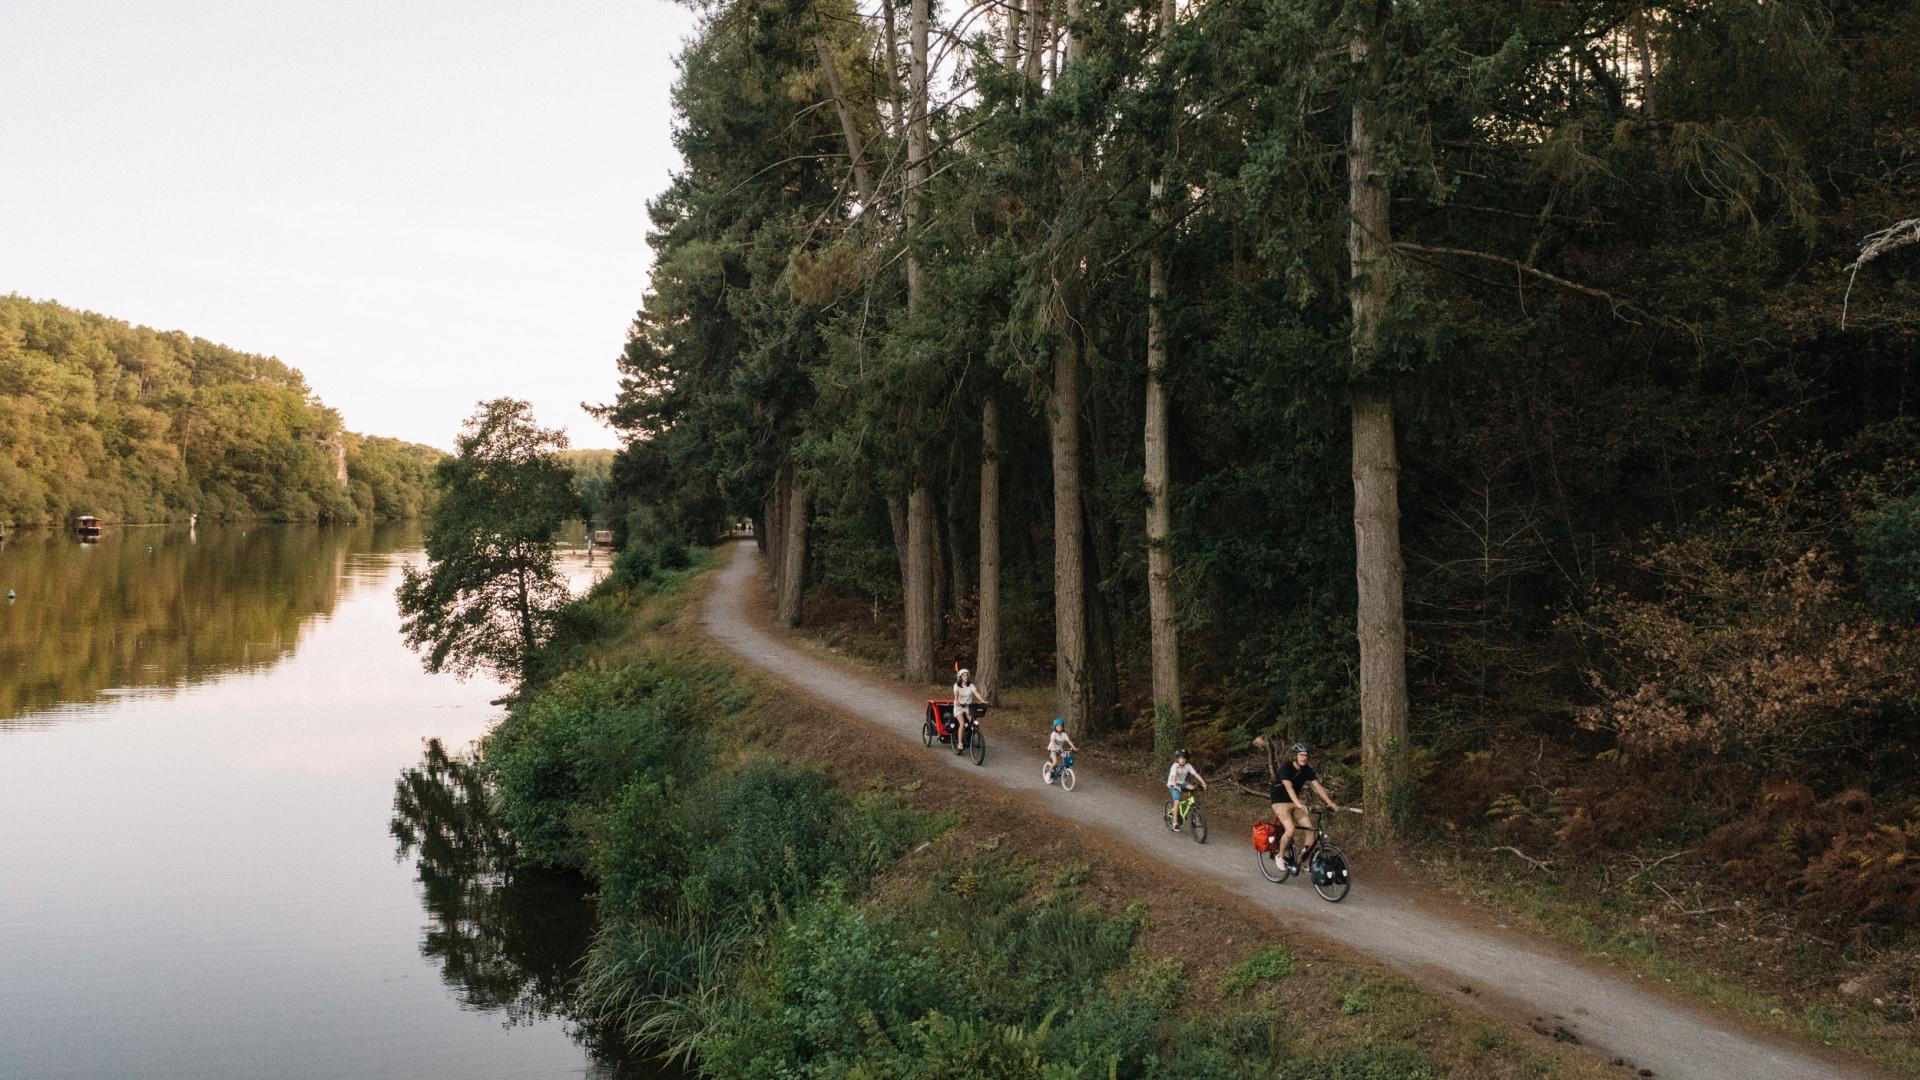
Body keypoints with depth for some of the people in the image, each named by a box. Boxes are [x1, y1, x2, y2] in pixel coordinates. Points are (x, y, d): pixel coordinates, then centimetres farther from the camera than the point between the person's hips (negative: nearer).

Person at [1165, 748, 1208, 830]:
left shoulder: (1188, 766, -10)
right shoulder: (1175, 766, -22)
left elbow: (1196, 774, -17)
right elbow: (1173, 777, -35)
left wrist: (1203, 783, -29)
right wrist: (1175, 786, -52)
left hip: (1182, 783, 5)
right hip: (1173, 785, -5)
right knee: (1177, 802, -21)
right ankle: (1175, 823, -14)